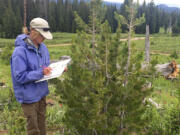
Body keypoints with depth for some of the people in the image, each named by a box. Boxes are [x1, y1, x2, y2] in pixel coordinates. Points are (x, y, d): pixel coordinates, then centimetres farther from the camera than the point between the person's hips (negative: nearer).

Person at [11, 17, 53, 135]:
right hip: (29, 96, -7)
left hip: (41, 92, 7)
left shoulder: (42, 47, 1)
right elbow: (20, 77, -23)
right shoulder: (20, 51, -23)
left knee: (41, 122, 21)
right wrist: (40, 72, -27)